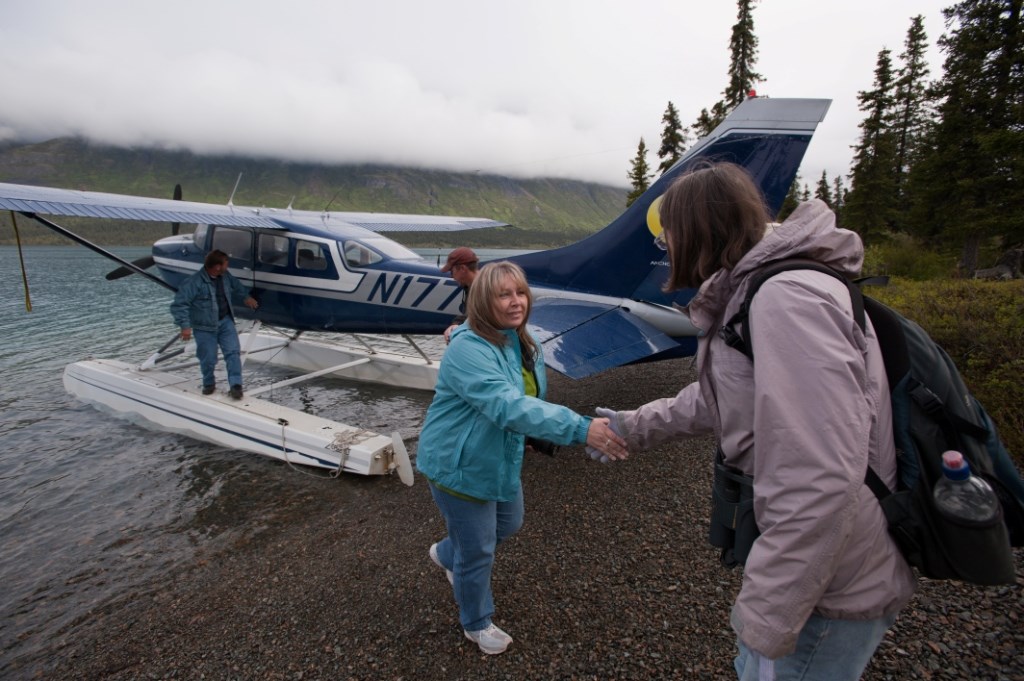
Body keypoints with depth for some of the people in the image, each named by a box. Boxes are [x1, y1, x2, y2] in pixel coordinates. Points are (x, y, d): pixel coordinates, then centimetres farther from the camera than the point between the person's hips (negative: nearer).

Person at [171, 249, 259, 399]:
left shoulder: (225, 276, 1)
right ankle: (209, 384, 30)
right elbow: (179, 304, -19)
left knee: (233, 352, -7)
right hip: (205, 327, -5)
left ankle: (236, 385, -6)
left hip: (225, 321, 5)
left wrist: (246, 296, 24)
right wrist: (185, 326, -23)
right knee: (208, 359, 5)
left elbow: (237, 286, 26)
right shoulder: (194, 282, -20)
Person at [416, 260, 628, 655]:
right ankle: (477, 624, 41)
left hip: (501, 460, 9)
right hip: (459, 465, -8)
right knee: (477, 552, 10)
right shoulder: (469, 349, -31)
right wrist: (580, 429, -52)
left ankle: (446, 555, 56)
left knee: (509, 525, 27)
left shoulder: (523, 343, -2)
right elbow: (508, 406, -45)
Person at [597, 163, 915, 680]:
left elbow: (820, 483, -32)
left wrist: (766, 619, -24)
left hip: (828, 593, -9)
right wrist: (635, 427, 26)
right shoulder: (752, 294, 7)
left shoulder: (786, 298, -27)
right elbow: (716, 397, 19)